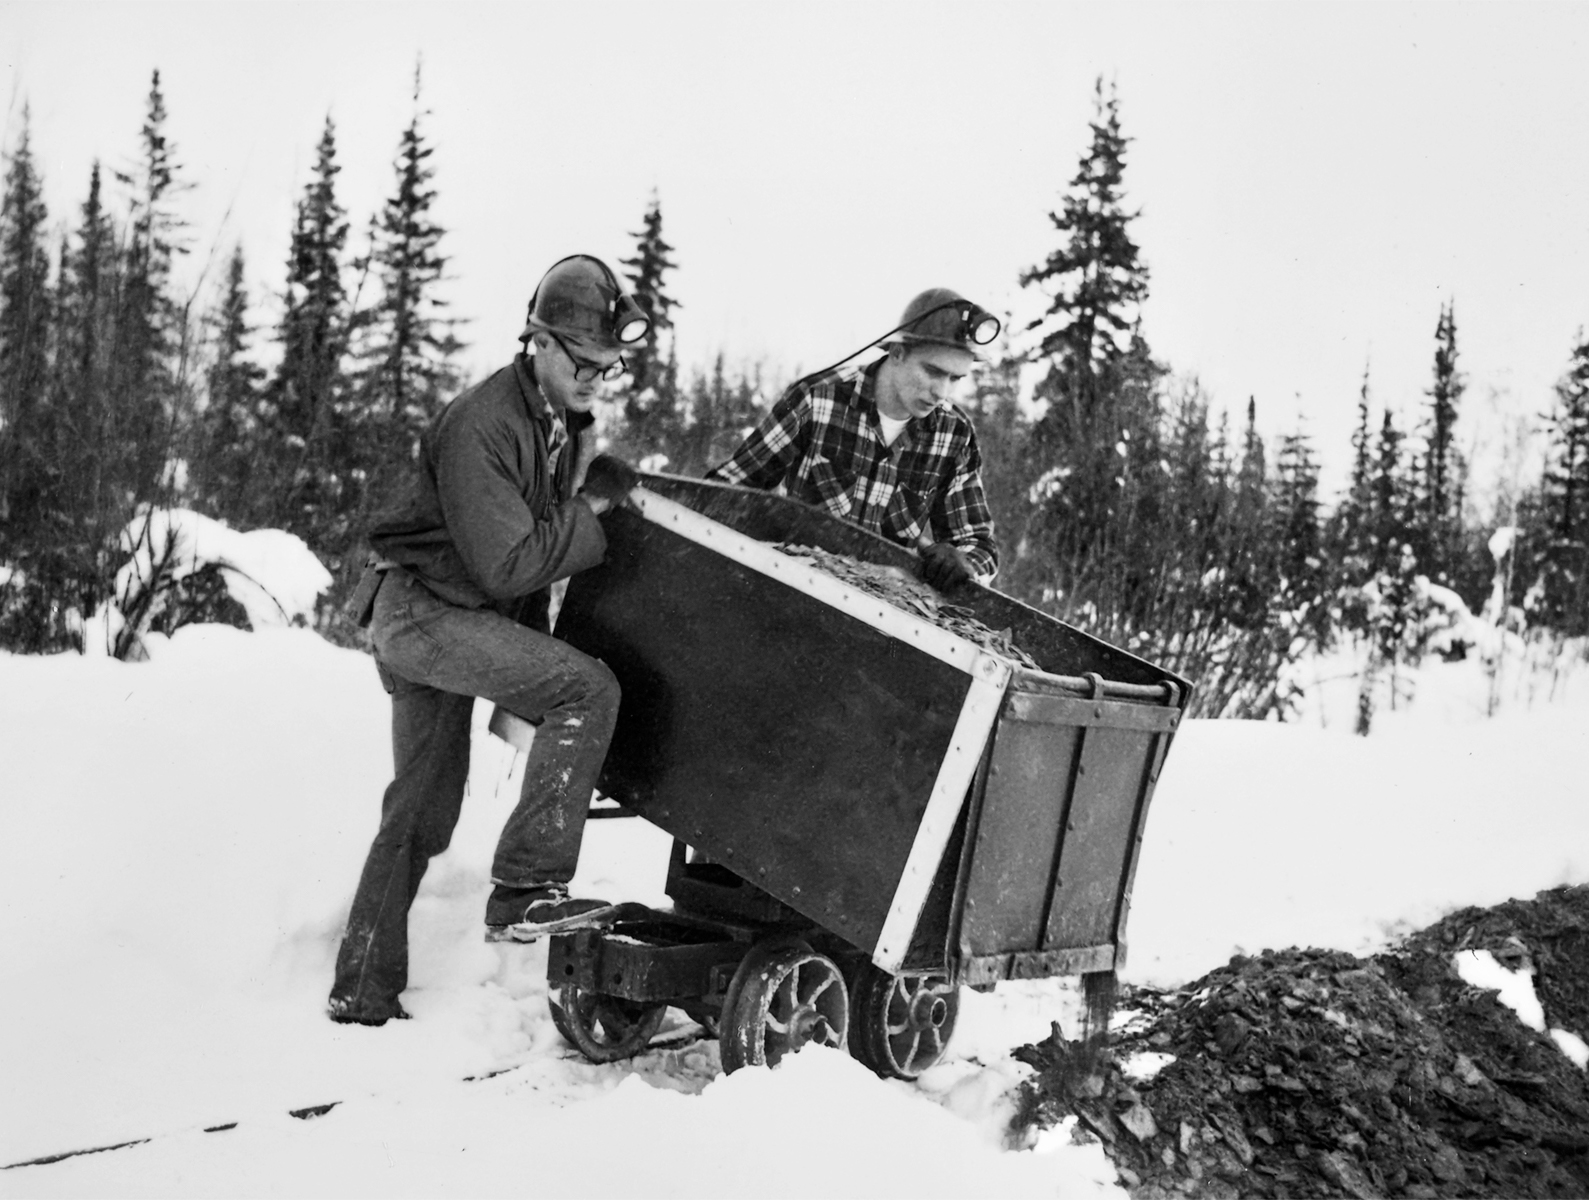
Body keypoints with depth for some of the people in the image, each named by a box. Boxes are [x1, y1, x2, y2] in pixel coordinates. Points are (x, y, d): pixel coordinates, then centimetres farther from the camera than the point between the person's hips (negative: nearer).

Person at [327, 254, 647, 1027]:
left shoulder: (561, 422, 9)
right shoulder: (481, 427, -20)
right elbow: (506, 564, -23)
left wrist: (603, 477, 2)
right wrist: (588, 515, -15)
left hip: (462, 615, 10)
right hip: (420, 608, -10)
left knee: (424, 804, 13)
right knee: (587, 689, -24)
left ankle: (363, 989, 22)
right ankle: (526, 891, -22)